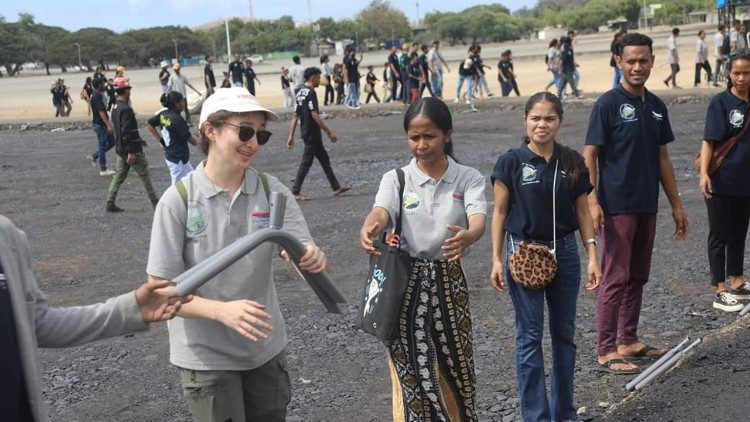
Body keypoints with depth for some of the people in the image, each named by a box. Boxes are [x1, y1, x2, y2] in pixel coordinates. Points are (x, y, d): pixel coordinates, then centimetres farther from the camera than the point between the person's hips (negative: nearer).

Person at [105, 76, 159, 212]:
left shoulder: (115, 108, 10)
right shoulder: (126, 109, -20)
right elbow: (127, 132, -24)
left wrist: (138, 139, 26)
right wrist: (131, 152, -23)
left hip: (120, 149, 9)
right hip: (132, 149, -9)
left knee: (119, 175, 13)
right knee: (144, 175, 2)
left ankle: (110, 203, 11)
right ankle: (155, 201, 11)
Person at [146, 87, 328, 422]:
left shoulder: (272, 191, -6)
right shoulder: (178, 200, -15)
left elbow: (306, 254, -8)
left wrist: (313, 259, -32)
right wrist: (223, 311, -29)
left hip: (265, 350, 3)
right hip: (206, 357, -3)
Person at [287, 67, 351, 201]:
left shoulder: (300, 93, 12)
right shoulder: (311, 93, -15)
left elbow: (295, 116, 11)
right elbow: (315, 115, -21)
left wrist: (291, 136, 11)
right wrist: (329, 132, -17)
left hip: (306, 133, 9)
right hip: (312, 134, -9)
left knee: (324, 159, 14)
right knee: (306, 162, -4)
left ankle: (336, 187, 19)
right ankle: (295, 192, -1)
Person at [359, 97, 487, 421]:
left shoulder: (468, 178, -3)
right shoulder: (395, 179, -3)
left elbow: (478, 220, -21)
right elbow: (380, 212, -23)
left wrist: (467, 236, -45)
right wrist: (368, 229, -47)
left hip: (449, 281, 1)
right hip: (406, 282, -1)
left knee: (454, 365, 13)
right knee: (412, 371, 2)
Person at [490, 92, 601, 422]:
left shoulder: (572, 162, 3)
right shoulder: (511, 162, -6)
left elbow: (582, 212, 7)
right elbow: (500, 213, -2)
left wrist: (592, 257, 1)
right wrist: (497, 260, -6)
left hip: (564, 253, 4)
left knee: (564, 333, 12)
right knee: (530, 336, 2)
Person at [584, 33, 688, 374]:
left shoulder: (657, 106, 11)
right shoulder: (609, 103, -9)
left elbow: (662, 159, 17)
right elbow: (589, 155, -12)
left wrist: (676, 204, 16)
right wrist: (592, 201, -22)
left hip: (647, 207, 7)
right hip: (617, 207, -7)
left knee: (637, 277, 14)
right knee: (615, 278, -3)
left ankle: (628, 341, 26)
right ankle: (606, 350, 6)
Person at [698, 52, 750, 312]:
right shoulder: (720, 102, -9)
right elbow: (709, 141, -14)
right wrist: (704, 173, -25)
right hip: (721, 182, -5)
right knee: (720, 236, 2)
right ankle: (720, 292, 8)